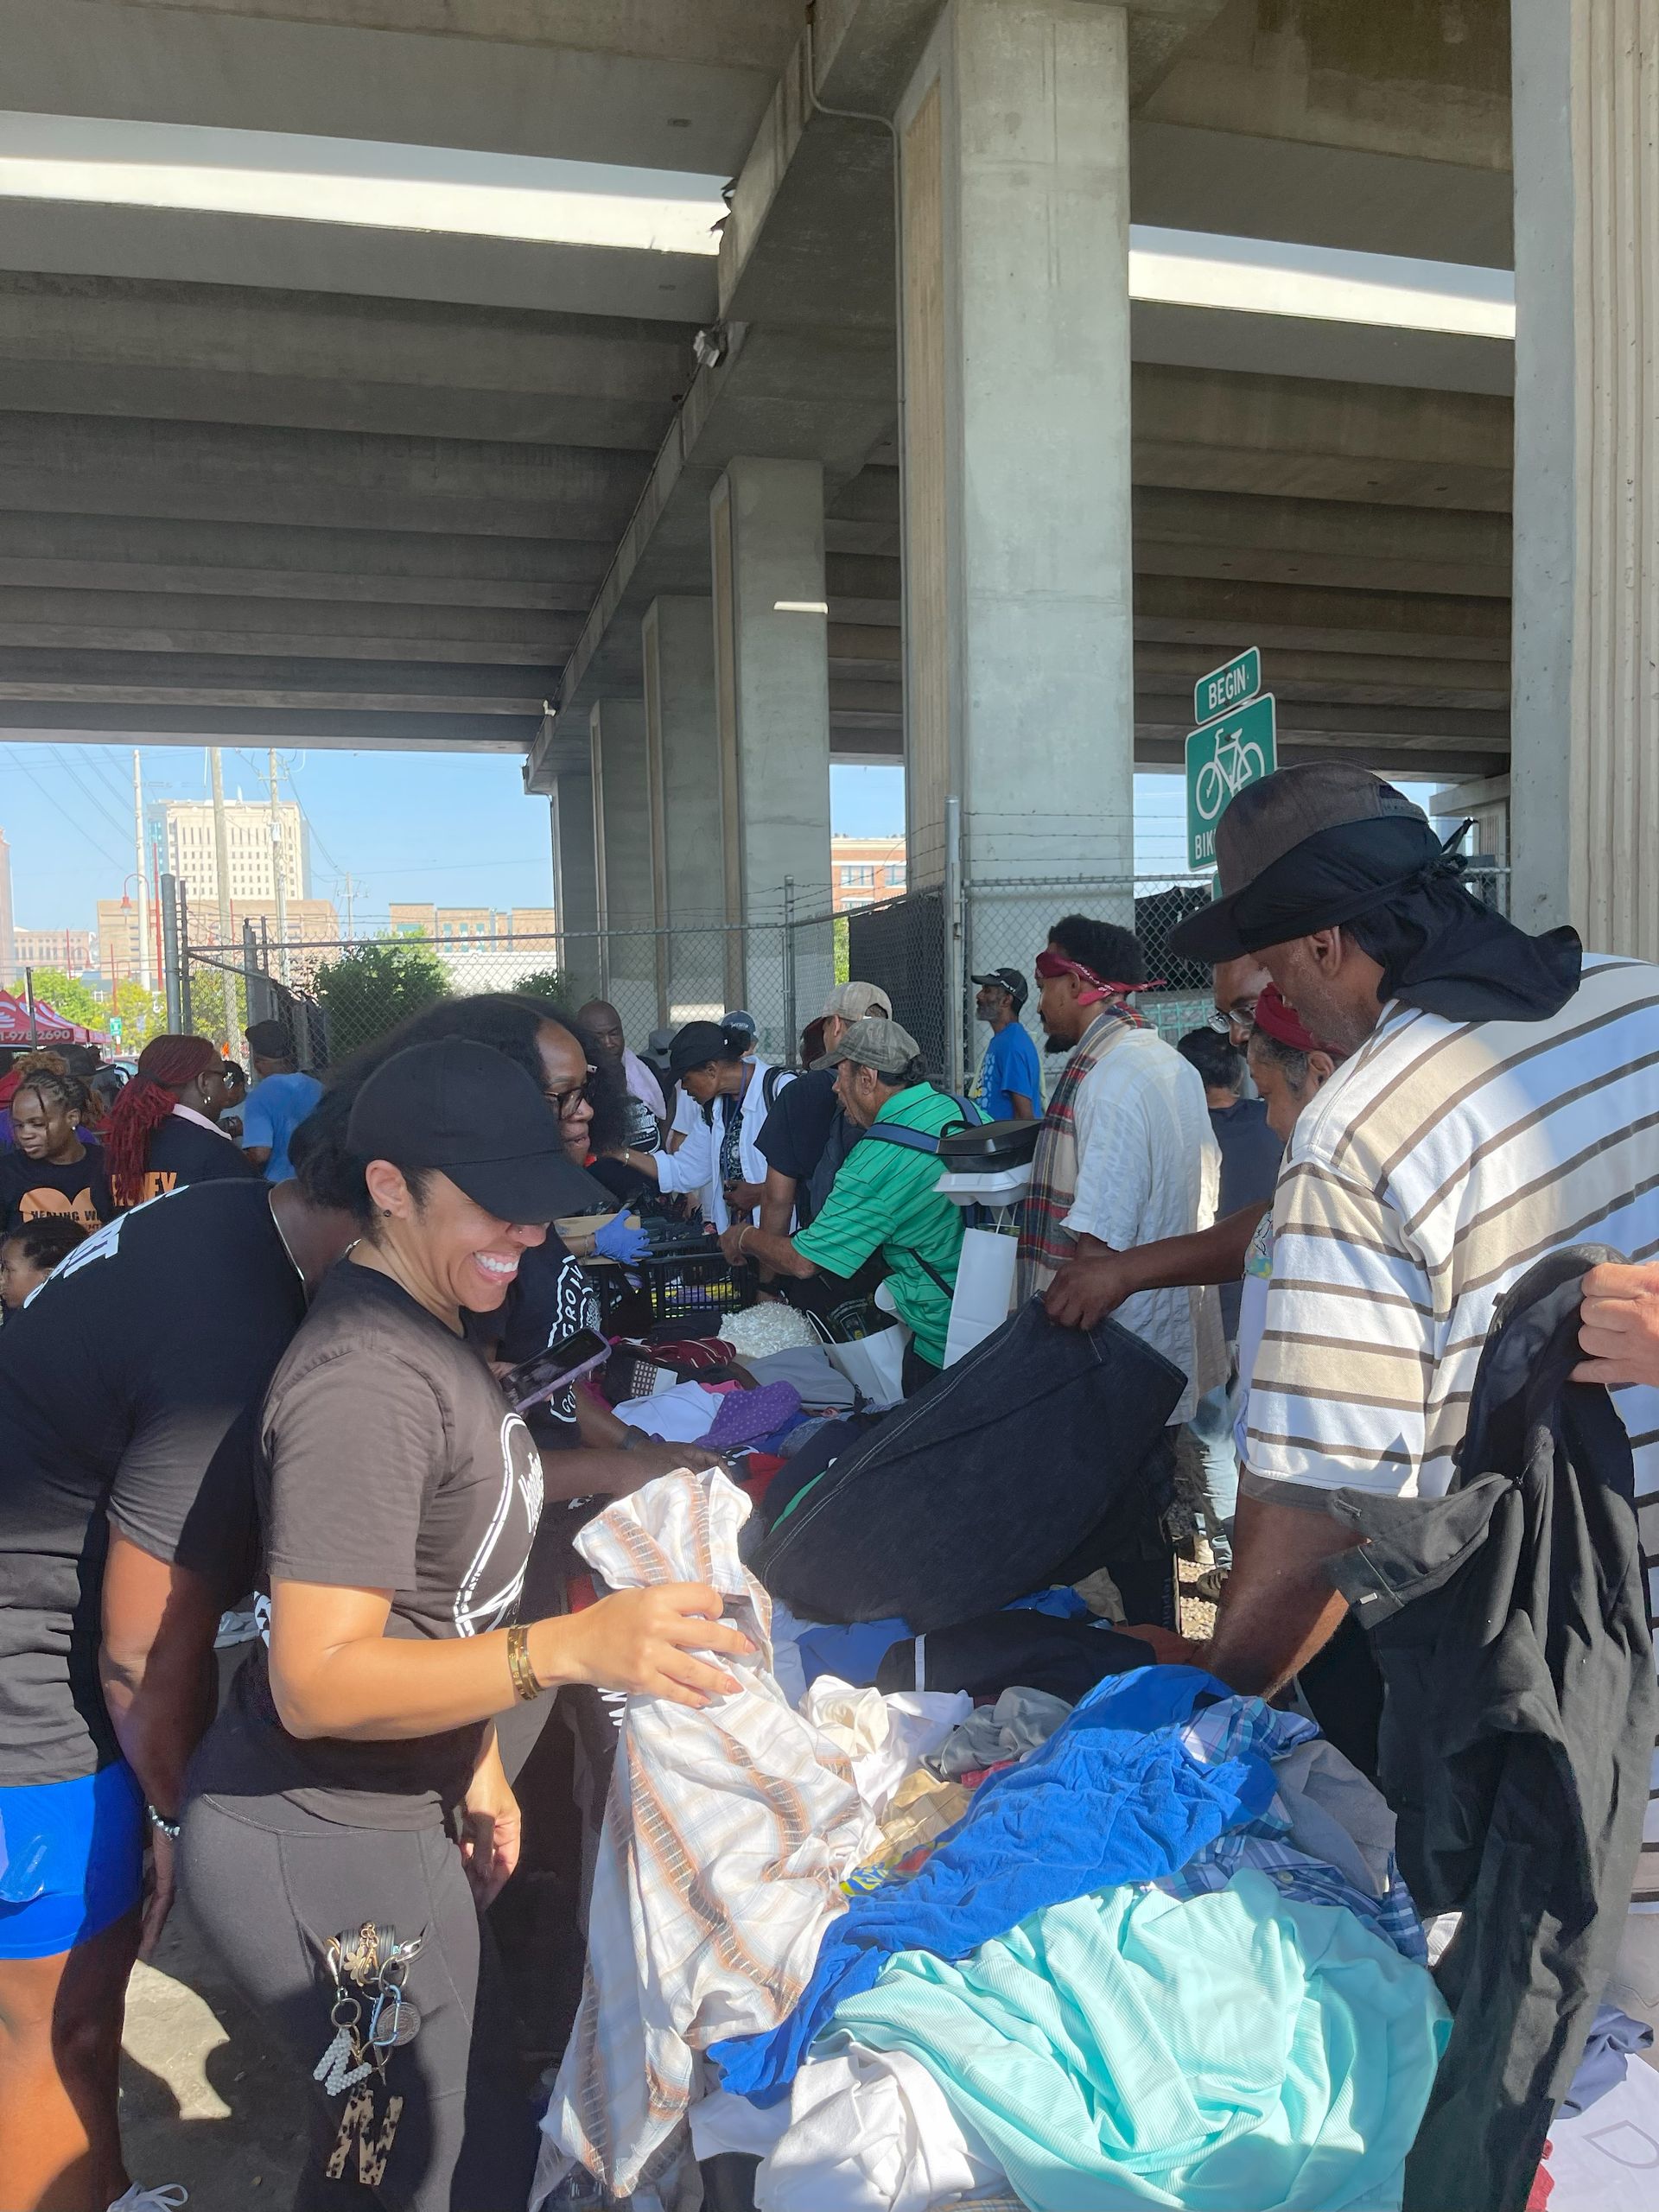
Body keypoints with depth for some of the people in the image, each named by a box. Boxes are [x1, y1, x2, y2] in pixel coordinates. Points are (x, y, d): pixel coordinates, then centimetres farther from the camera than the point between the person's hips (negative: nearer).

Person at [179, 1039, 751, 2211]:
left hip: (397, 1811, 9)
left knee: (484, 2112, 25)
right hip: (318, 1849, -9)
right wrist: (572, 1648, -38)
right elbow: (315, 1684, -29)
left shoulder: (432, 1331, 5)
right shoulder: (368, 1378, -27)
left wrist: (477, 1756, 16)